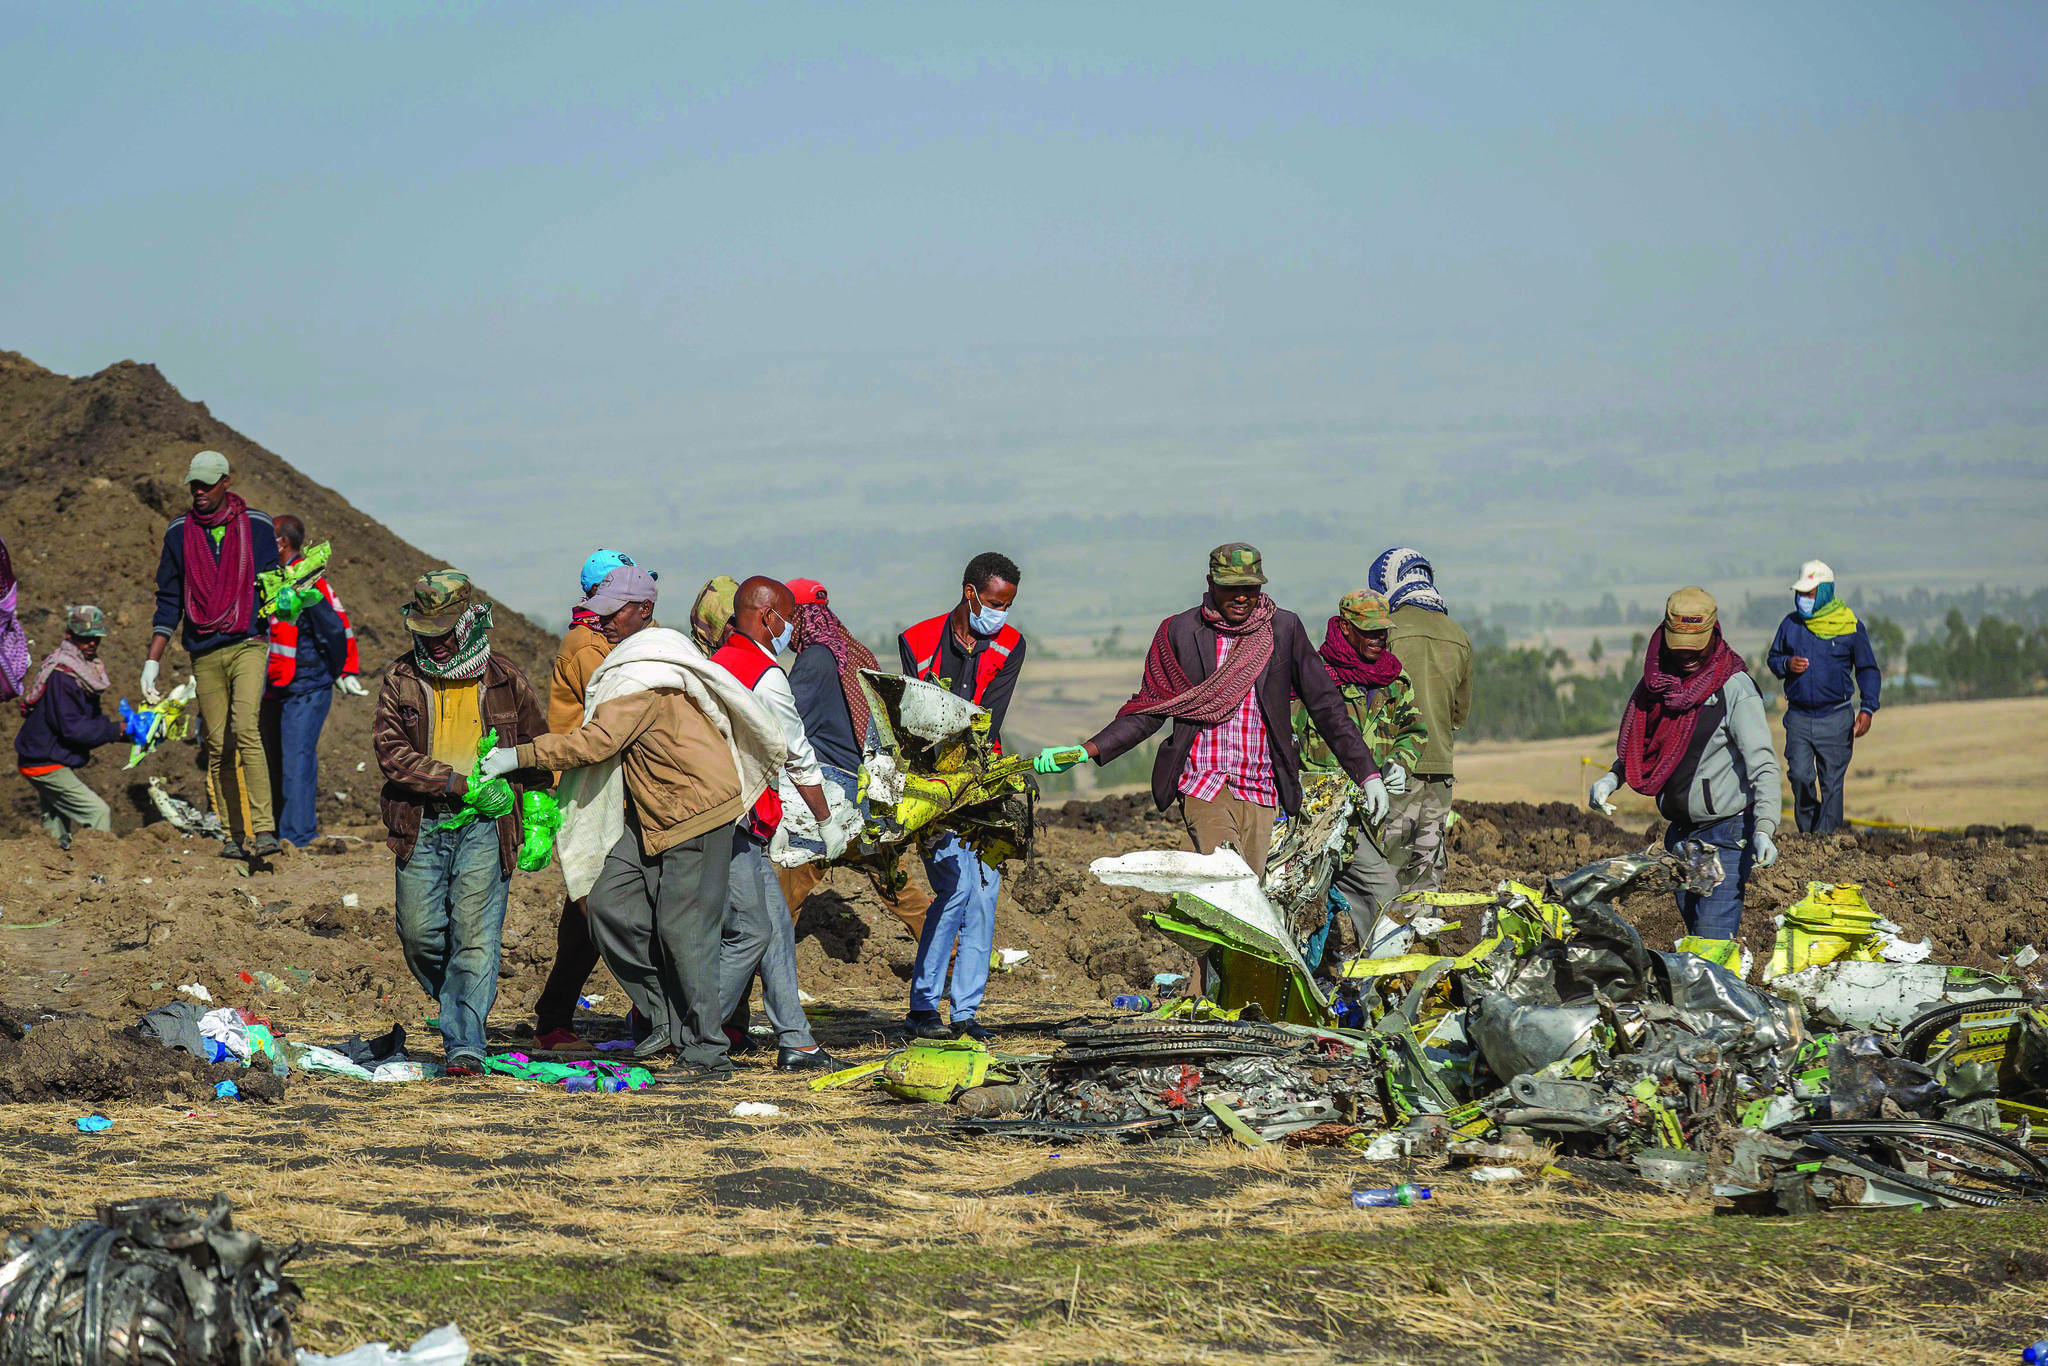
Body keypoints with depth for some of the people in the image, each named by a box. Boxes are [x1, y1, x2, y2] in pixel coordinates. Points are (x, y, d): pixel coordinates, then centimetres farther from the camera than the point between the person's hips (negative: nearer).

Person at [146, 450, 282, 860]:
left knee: (245, 728, -21)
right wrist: (152, 662, 9)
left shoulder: (257, 526, 4)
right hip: (204, 653, 3)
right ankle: (232, 835, 9)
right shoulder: (179, 533, 9)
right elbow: (169, 602, 13)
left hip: (248, 644, -3)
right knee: (217, 745, 2)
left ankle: (264, 830, -25)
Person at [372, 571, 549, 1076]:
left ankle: (465, 1044, -13)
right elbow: (391, 751, -5)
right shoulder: (402, 679, 5)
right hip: (421, 827, 2)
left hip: (483, 828, -2)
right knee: (419, 935, 1)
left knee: (474, 935, -10)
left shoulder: (506, 683, 5)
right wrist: (456, 782, -14)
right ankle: (460, 1009, 27)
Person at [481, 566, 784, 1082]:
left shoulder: (645, 676, -20)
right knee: (611, 904, 1)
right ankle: (666, 1021, 9)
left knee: (682, 928, -8)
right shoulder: (641, 653, 13)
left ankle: (708, 1054, -2)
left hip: (696, 808, -10)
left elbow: (596, 741, -26)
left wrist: (519, 757, -23)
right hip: (650, 815, 10)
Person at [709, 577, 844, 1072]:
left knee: (777, 926, 9)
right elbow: (800, 757, -3)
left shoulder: (721, 662, 15)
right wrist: (827, 822, 8)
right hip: (732, 823, -10)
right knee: (753, 931, -7)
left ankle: (795, 1042, 9)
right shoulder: (765, 675, -13)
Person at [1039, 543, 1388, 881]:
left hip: (1261, 792, 2)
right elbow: (1150, 710, 10)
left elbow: (1325, 704, 10)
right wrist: (1087, 751, -3)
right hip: (1203, 787, -2)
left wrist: (1367, 773, 6)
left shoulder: (1284, 628, 7)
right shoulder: (1179, 632, 5)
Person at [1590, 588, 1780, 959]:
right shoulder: (1659, 682, 8)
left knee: (1713, 937, -15)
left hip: (1727, 831, -7)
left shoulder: (1735, 688, -12)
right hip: (1680, 831, 7)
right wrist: (1613, 778, 5)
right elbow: (1640, 746, 24)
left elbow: (1763, 765, -18)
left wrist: (1764, 829, -30)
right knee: (1694, 930, 10)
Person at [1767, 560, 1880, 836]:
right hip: (1799, 716, 2)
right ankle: (1806, 831, 12)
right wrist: (1786, 665, -6)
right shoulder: (1791, 624, 7)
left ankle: (1827, 832, 4)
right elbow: (1773, 657, 19)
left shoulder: (1850, 626, 0)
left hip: (1836, 718, -2)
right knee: (1799, 776, -8)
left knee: (1832, 781, -2)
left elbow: (1867, 669, 6)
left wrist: (1867, 709, -5)